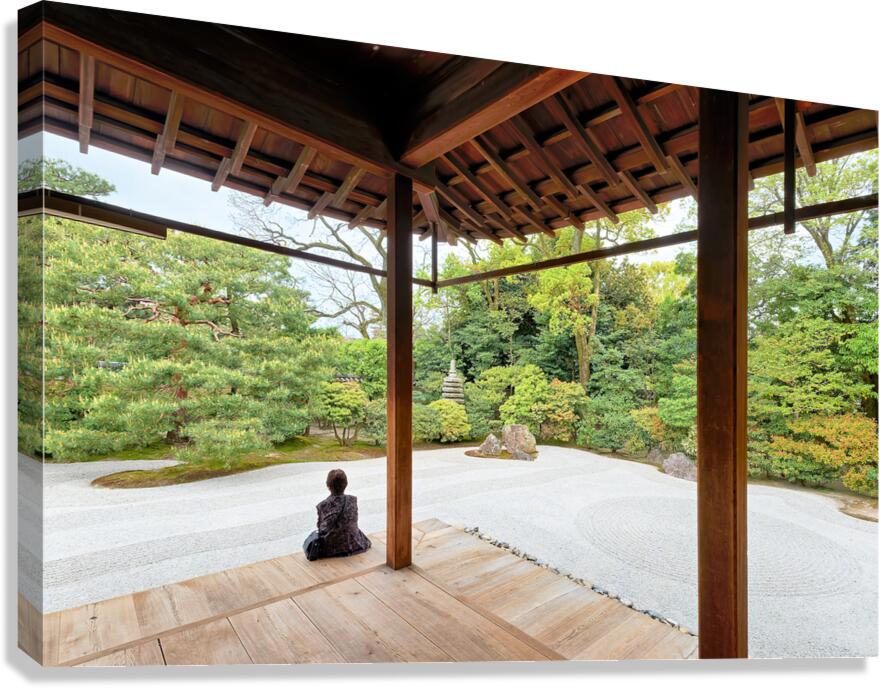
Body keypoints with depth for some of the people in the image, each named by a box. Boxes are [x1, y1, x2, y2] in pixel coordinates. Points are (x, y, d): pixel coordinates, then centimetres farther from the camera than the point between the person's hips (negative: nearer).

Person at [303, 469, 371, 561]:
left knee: (314, 535, 31)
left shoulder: (323, 505, -22)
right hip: (351, 544, 0)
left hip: (330, 547, 0)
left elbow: (321, 528, -15)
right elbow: (353, 523, -5)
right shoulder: (353, 500, -16)